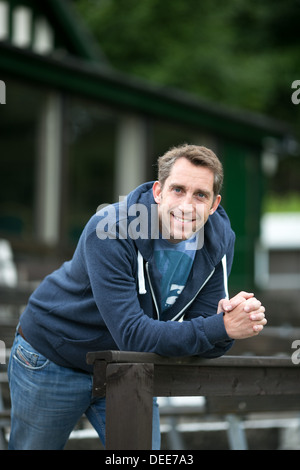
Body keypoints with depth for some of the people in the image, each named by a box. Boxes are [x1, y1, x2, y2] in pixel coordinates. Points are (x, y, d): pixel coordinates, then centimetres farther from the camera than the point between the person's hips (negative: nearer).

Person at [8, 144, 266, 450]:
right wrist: (222, 328, -43)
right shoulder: (108, 232, -32)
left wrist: (230, 323, -38)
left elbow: (203, 345, -14)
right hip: (52, 359, -4)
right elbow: (132, 335, -37)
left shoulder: (219, 241, -14)